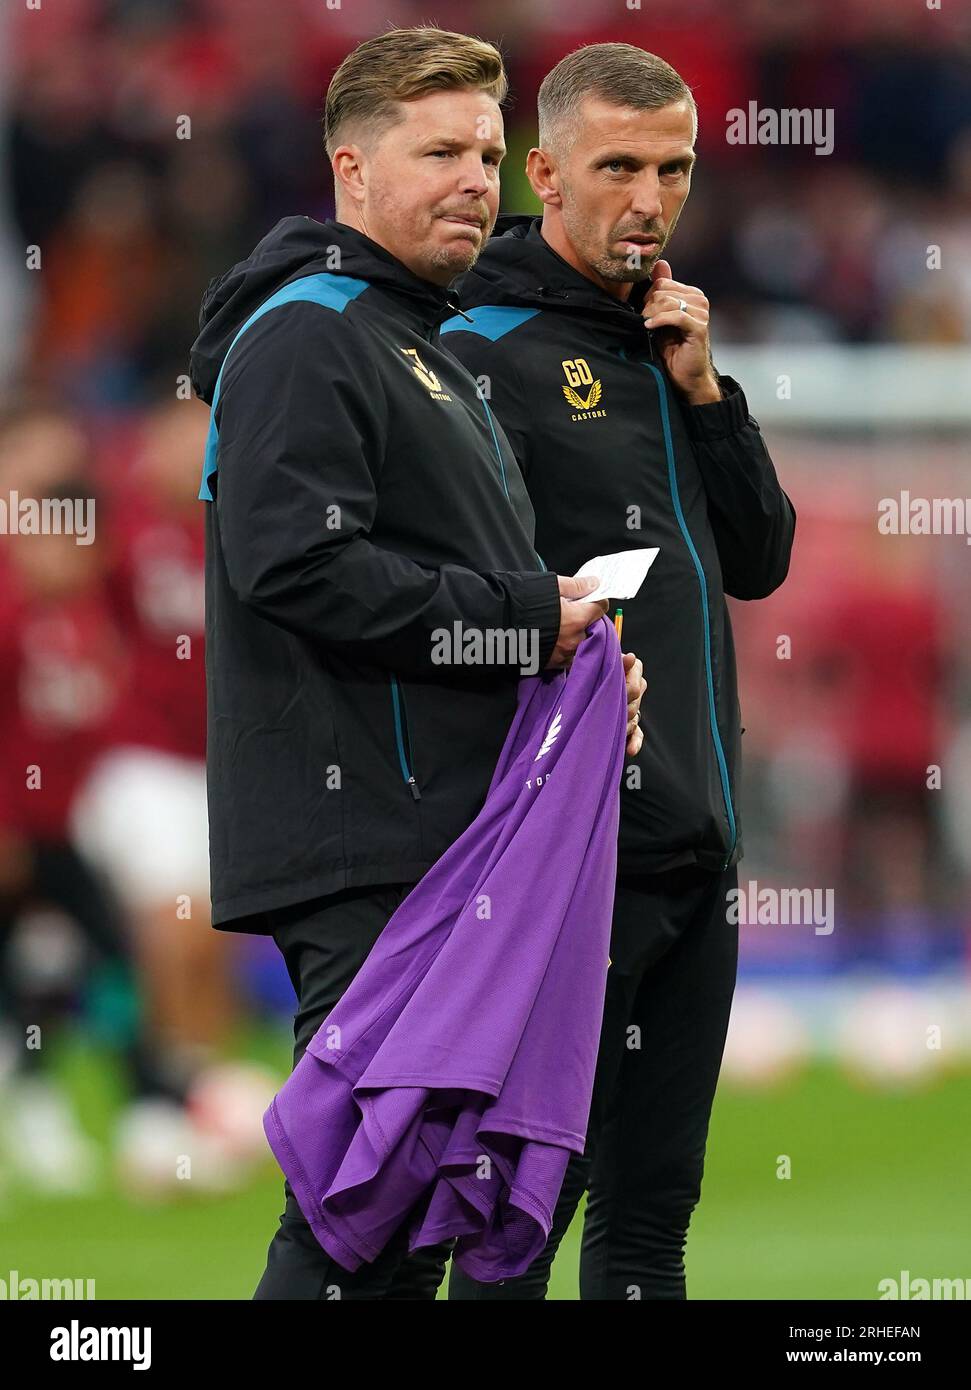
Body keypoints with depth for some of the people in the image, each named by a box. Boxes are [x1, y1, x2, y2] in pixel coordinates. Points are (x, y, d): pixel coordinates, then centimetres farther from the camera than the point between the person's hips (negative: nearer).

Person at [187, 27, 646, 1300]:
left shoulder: (426, 351, 25)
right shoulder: (305, 337, -8)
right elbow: (294, 563, -22)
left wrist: (572, 665, 8)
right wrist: (522, 622, -16)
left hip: (442, 839, 10)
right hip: (364, 846, -10)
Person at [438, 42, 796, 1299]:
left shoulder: (660, 347, 17)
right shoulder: (486, 354, -8)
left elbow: (760, 566, 14)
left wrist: (702, 389, 3)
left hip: (698, 836, 8)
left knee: (655, 1198, 10)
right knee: (536, 1191, -7)